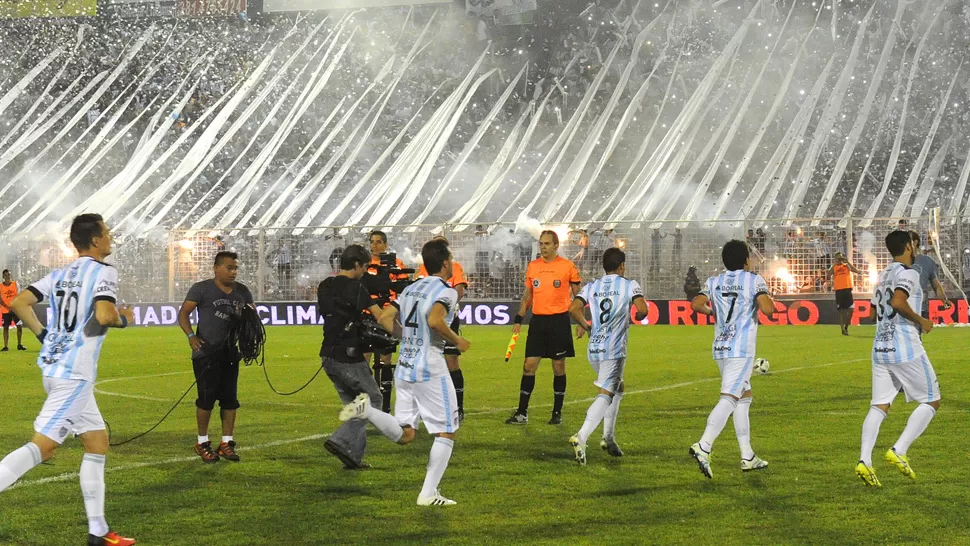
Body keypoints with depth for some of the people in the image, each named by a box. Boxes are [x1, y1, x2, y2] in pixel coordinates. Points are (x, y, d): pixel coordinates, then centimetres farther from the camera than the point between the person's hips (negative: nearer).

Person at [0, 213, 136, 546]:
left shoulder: (60, 275, 13)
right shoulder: (103, 272, -8)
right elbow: (104, 316, -22)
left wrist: (43, 335, 16)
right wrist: (123, 318, -2)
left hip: (52, 366, 9)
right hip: (75, 373, -9)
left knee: (97, 443, 15)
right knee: (43, 446, -12)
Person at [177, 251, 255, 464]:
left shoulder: (242, 291, 10)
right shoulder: (201, 289, -4)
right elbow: (184, 313, -4)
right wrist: (191, 335, -19)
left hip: (231, 352, 5)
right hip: (206, 352, -5)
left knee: (230, 398, 5)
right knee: (207, 397, -4)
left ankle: (227, 442, 13)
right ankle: (202, 442, 9)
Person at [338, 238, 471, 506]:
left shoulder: (411, 289, 14)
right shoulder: (446, 291, -9)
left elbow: (385, 318, 12)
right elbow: (434, 320, -27)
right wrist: (456, 340, -12)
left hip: (404, 368, 7)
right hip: (430, 369, -7)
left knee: (404, 434, 11)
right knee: (446, 432, 5)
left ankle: (366, 409, -12)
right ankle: (428, 493, 1)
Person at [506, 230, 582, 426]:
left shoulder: (567, 266, -2)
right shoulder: (532, 266, 9)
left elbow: (578, 296, 3)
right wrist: (518, 319, 9)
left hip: (559, 321, -3)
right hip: (538, 320, 3)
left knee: (558, 367, 3)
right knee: (529, 365, -1)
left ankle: (557, 413, 13)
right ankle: (522, 413, 3)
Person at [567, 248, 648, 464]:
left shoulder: (591, 287, 10)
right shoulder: (630, 286, 0)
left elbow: (573, 309, -3)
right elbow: (642, 309, -14)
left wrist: (584, 325, 14)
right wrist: (638, 317, 9)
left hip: (593, 349, 6)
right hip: (614, 350, -6)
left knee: (616, 389, 26)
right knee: (605, 395, -11)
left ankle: (608, 438, 22)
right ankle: (581, 437, -31)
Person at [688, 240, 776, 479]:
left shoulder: (714, 282, 9)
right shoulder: (754, 280, -4)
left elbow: (697, 304, -4)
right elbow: (767, 309, -17)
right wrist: (768, 300, 5)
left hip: (720, 349, 7)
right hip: (742, 349, -7)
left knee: (744, 396, 17)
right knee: (729, 399, -13)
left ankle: (747, 456, 18)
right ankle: (703, 447, -29)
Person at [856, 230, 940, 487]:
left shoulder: (883, 275, 17)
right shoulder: (907, 273, -8)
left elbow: (873, 314, 23)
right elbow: (898, 301, -25)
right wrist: (921, 321, -13)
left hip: (881, 348, 8)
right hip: (905, 348, -8)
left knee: (879, 406, 4)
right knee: (931, 401, 5)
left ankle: (865, 460, -14)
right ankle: (899, 451, -7)